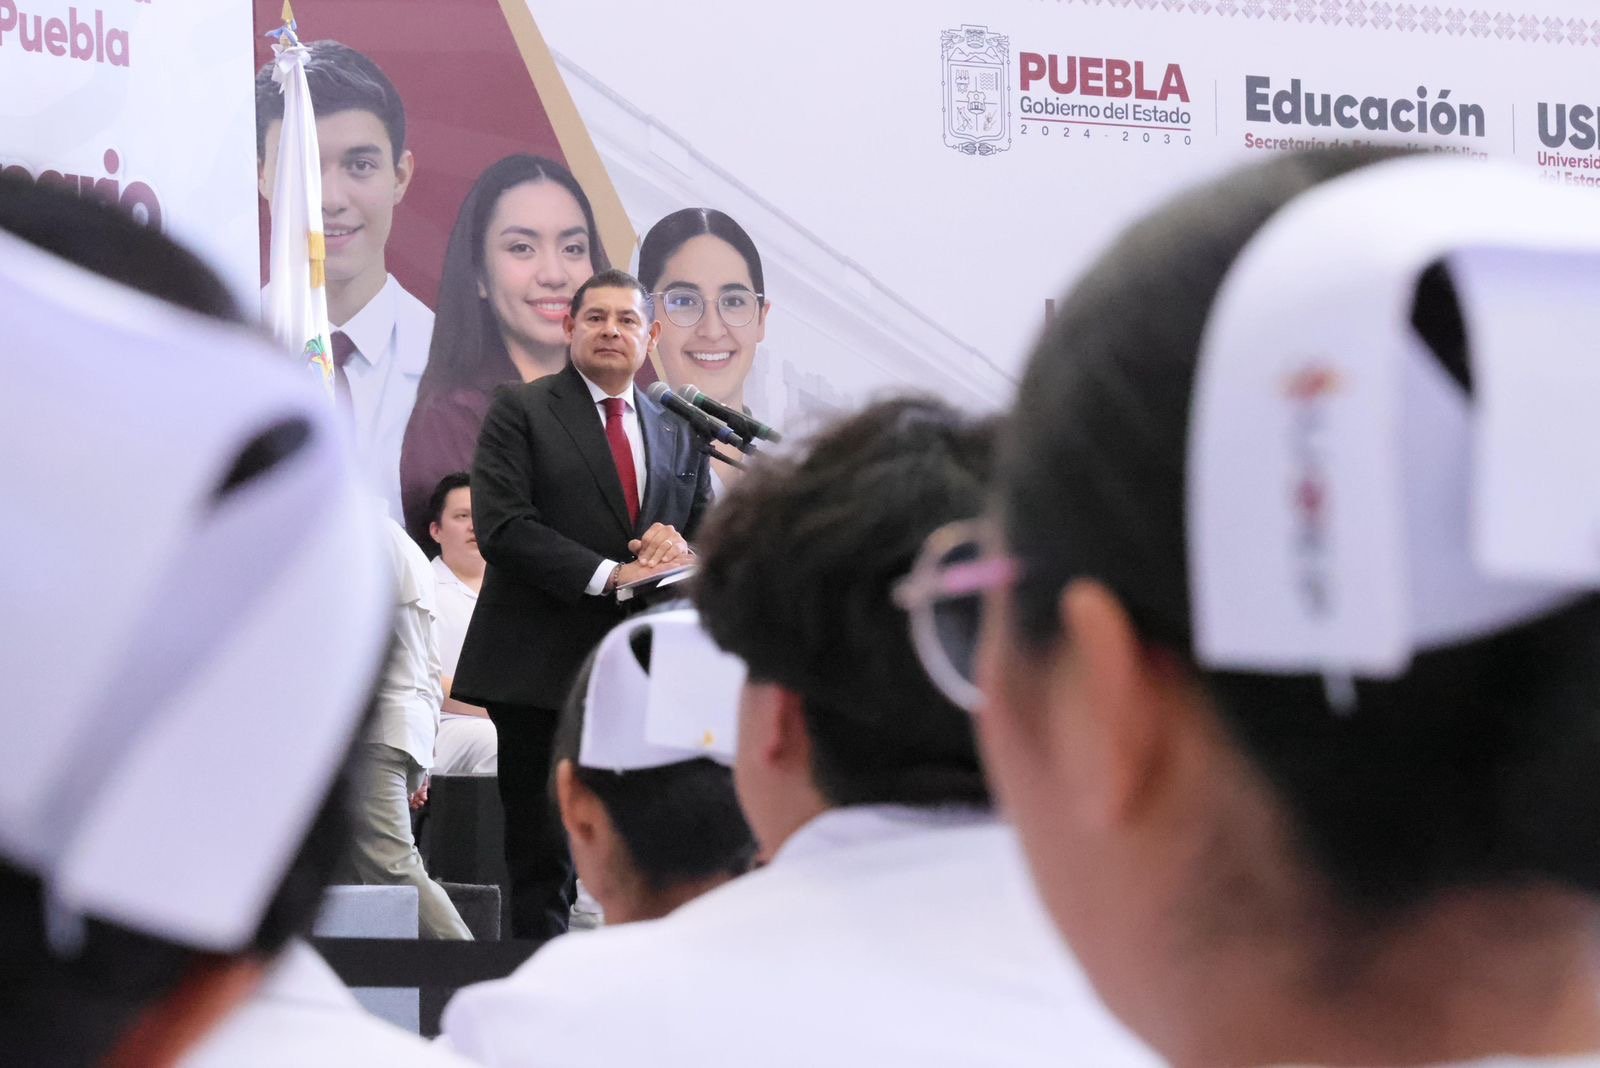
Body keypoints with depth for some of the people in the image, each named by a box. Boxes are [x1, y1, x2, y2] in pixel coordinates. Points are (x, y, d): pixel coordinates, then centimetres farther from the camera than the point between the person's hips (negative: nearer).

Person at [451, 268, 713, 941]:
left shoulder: (678, 431, 17)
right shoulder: (521, 411, 2)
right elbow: (501, 526, -10)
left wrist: (681, 551, -8)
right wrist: (610, 576, -17)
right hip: (542, 668, -4)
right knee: (541, 859, -1)